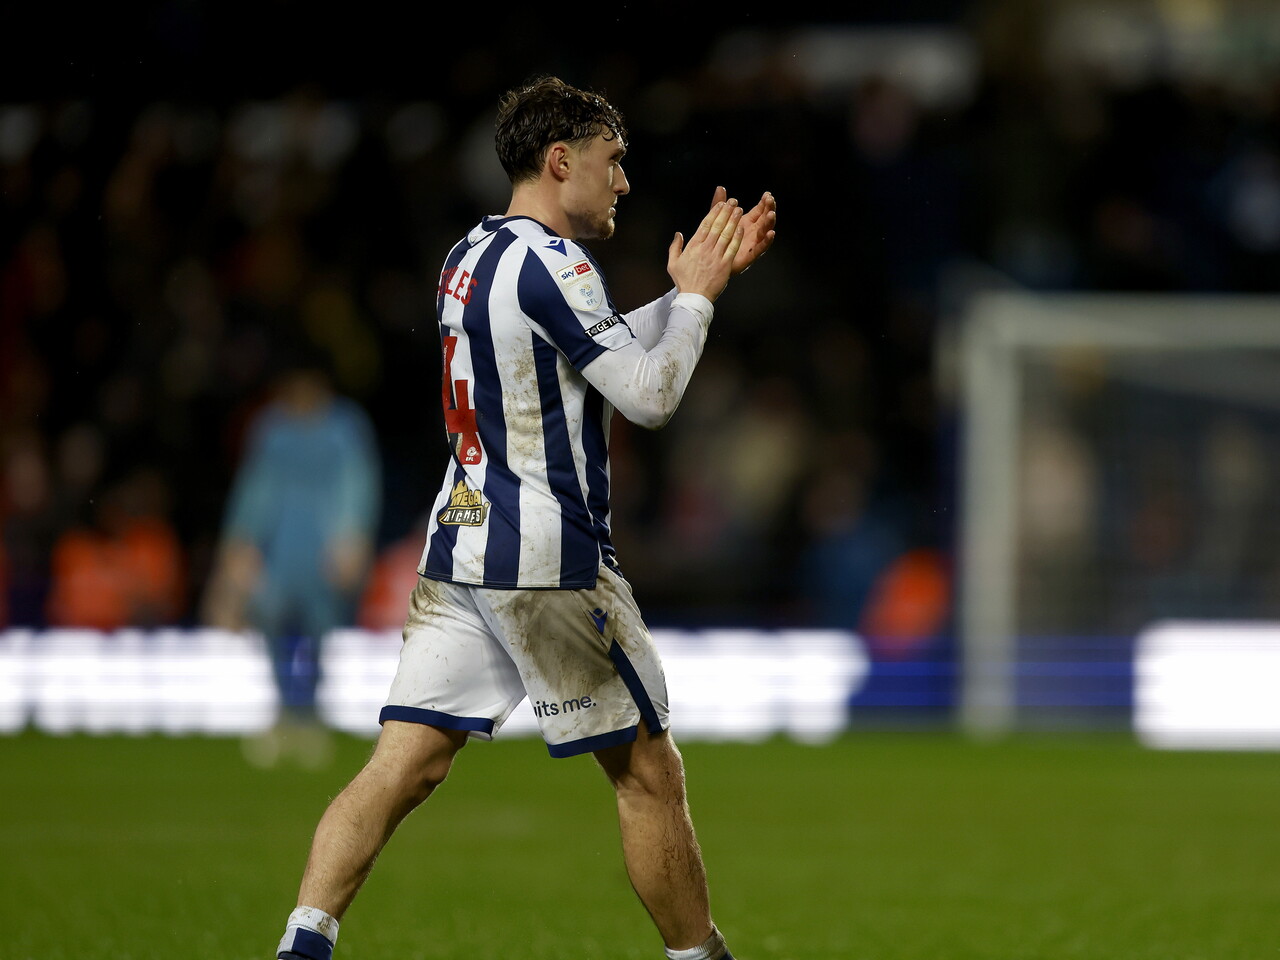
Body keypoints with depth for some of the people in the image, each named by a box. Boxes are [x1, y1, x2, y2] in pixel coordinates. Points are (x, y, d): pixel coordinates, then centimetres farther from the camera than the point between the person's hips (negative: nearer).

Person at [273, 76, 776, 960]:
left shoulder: (471, 257, 15)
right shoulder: (550, 264, -14)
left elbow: (610, 350, 25)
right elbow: (651, 393, -14)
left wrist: (704, 277, 21)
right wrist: (694, 294, 0)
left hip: (460, 551, 8)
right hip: (547, 564, -8)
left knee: (403, 766, -1)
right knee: (649, 772, 4)